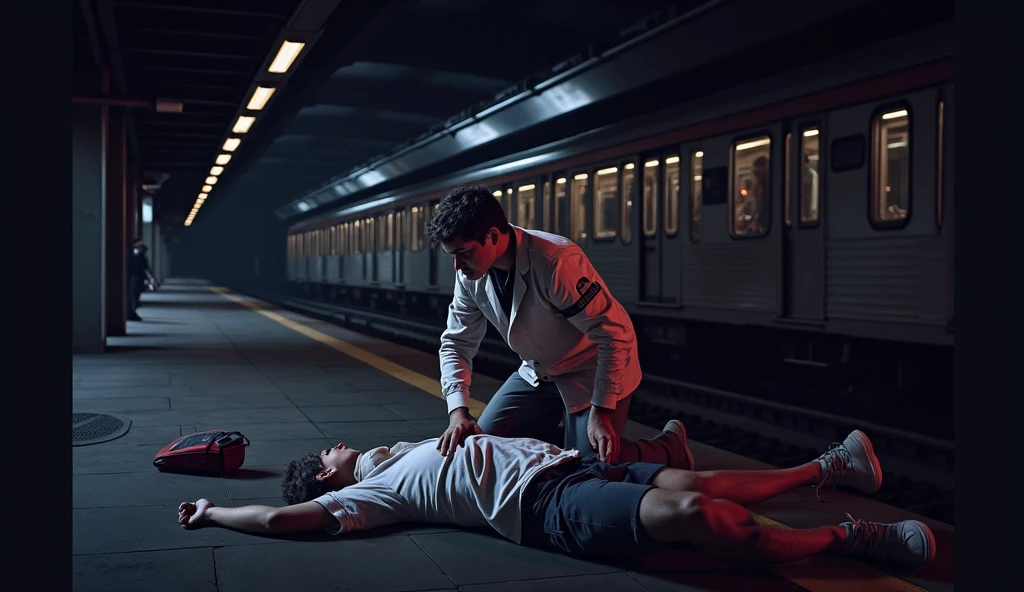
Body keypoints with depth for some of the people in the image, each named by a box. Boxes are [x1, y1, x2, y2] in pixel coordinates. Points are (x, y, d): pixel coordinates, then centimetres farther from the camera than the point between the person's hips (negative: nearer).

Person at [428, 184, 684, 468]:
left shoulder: (557, 261, -35)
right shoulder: (470, 275, -13)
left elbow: (617, 334, -32)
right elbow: (457, 343, -5)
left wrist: (600, 413, -33)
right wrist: (458, 412, -20)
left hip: (592, 373, -7)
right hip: (538, 374, 7)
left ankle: (669, 451, 16)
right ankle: (566, 439, 25)